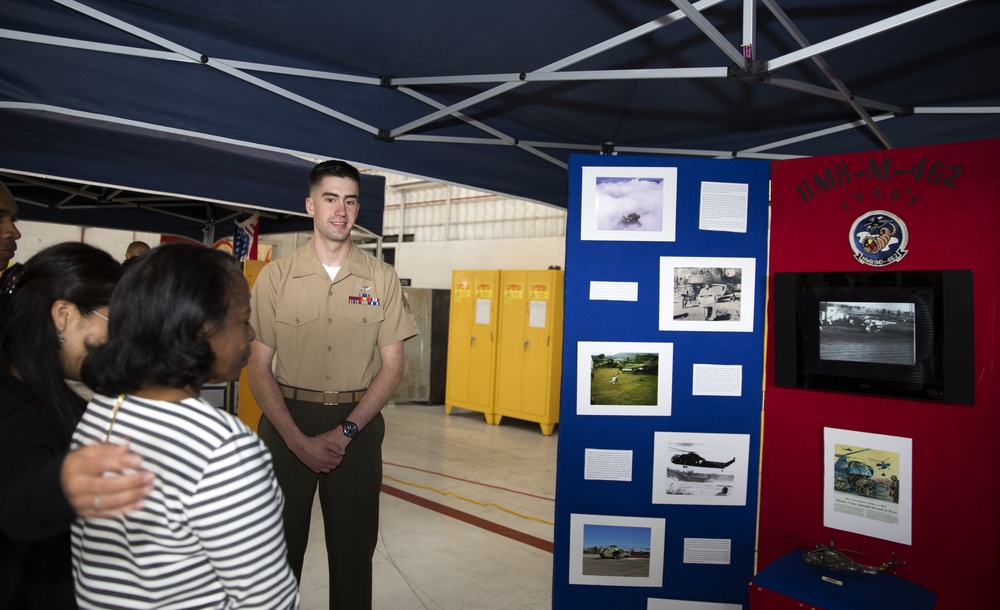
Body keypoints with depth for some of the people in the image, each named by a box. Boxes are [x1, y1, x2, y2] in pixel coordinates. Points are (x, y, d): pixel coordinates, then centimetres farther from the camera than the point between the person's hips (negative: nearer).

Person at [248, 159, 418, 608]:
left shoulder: (381, 278, 1)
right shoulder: (276, 276, -1)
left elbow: (392, 365, 0)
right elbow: (258, 367, -2)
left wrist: (345, 432, -9)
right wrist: (297, 439, -12)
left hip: (358, 424, 1)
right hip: (288, 422, 0)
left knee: (354, 547, 12)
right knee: (280, 542, 12)